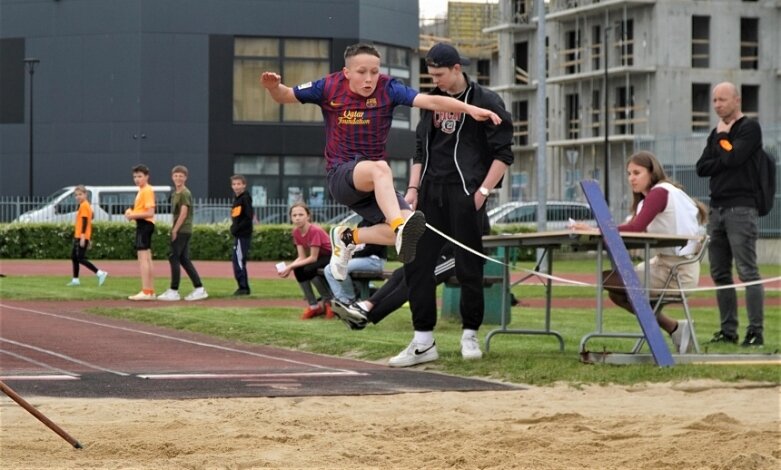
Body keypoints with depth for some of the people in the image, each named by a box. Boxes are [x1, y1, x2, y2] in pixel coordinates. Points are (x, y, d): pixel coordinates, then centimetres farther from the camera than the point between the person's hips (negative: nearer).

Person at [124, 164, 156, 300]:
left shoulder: (147, 191, -14)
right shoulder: (142, 191, 17)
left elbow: (150, 213, -21)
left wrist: (134, 215, -19)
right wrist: (131, 212, 8)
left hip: (145, 224, -11)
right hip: (143, 225, 11)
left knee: (143, 258, -13)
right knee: (147, 259, 14)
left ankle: (145, 292, -18)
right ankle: (151, 291, 19)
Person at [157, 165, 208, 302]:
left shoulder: (185, 193, -11)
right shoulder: (175, 193, 17)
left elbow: (183, 214, -16)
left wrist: (175, 230, -16)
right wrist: (174, 230, 11)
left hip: (182, 230, -9)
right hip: (184, 231, 9)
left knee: (174, 258, -7)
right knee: (184, 260, 9)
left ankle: (174, 291, -4)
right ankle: (199, 288, 10)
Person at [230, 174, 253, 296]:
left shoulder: (245, 198, -11)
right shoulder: (236, 199, 15)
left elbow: (248, 217, -18)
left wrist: (236, 228, -17)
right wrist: (234, 228, 5)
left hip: (243, 235, -9)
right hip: (238, 235, 9)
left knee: (238, 260, -10)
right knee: (238, 260, 12)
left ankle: (243, 287, -8)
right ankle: (244, 287, 17)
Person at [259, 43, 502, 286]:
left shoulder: (388, 88, -5)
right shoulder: (330, 87, -3)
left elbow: (429, 101, -17)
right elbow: (285, 97, 7)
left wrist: (469, 108, -30)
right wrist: (273, 87, -16)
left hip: (374, 184, 3)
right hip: (340, 175, -3)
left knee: (406, 230, -18)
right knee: (380, 168, -37)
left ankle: (348, 238, 7)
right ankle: (401, 227, -56)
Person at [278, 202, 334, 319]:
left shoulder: (315, 231, -26)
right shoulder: (296, 232, -3)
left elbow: (313, 258, -27)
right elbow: (302, 257, -5)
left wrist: (291, 266, -29)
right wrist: (288, 267, -23)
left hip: (331, 257, -7)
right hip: (318, 258, 7)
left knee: (309, 269, -32)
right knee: (298, 270, -19)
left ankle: (328, 302, -13)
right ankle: (313, 306, -6)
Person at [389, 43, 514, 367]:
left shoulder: (486, 102, -3)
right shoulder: (432, 102, 14)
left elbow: (503, 154, -5)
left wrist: (483, 191, -12)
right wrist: (413, 188, 9)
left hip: (465, 194, -6)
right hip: (431, 193, 6)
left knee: (468, 267, -1)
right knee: (416, 263, 0)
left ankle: (469, 336, 13)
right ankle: (423, 342, 4)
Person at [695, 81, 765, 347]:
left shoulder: (749, 128, -2)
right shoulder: (716, 133, 18)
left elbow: (733, 158, -16)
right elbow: (702, 168, 9)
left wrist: (723, 137, 0)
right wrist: (721, 149, -5)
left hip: (741, 208, -8)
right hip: (717, 208, 8)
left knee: (747, 271, -11)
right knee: (720, 273, 7)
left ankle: (756, 332, -12)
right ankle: (728, 330, 12)